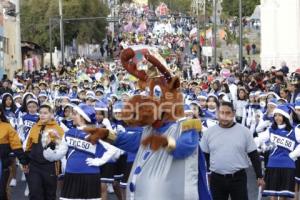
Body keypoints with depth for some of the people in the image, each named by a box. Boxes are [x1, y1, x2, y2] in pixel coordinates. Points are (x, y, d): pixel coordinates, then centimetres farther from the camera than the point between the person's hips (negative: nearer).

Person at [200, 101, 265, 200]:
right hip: (216, 179, 2)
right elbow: (203, 157, 8)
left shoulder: (244, 131, -2)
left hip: (238, 178, -2)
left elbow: (254, 156, 2)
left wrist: (259, 176, -1)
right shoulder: (209, 132, 1)